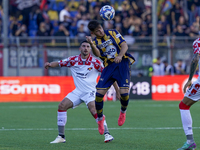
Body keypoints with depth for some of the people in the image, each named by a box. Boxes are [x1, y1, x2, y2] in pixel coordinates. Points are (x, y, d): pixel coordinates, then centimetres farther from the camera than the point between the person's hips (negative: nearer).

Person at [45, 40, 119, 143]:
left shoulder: (95, 62, -8)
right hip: (78, 91, 4)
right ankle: (61, 137, -2)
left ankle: (107, 134, -21)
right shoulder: (73, 60, 0)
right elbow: (59, 63, 3)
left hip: (90, 91, -4)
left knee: (93, 110, -29)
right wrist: (50, 64, -20)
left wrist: (117, 89, -5)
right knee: (62, 106, -10)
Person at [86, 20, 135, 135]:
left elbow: (124, 45, -2)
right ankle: (100, 118, 15)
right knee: (99, 93, -10)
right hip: (109, 66, 2)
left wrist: (120, 56, -21)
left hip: (122, 64, -2)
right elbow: (98, 54, -11)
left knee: (124, 93, -17)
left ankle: (123, 112, 16)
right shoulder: (95, 42, 9)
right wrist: (91, 44, -30)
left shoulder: (113, 33, 6)